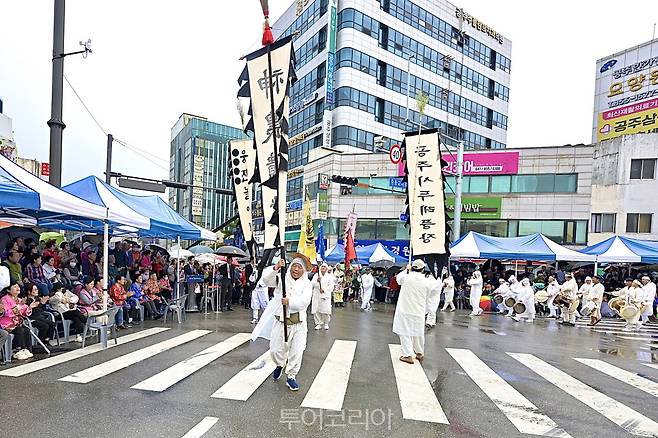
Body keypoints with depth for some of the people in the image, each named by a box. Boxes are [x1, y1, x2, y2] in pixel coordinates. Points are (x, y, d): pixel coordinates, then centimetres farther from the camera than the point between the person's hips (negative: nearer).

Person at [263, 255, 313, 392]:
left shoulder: (307, 283, -1)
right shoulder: (281, 278, 2)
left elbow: (304, 301, -15)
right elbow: (266, 279, -14)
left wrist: (290, 302, -29)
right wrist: (276, 268, -29)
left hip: (298, 323, 0)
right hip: (281, 321, 1)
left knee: (297, 351, 2)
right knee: (276, 350, 7)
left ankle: (291, 376, 26)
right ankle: (280, 365, 42)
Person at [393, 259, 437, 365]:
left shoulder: (406, 277, -13)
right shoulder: (426, 281, -9)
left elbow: (398, 278, 10)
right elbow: (427, 294, 5)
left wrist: (407, 270, 20)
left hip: (405, 310, -3)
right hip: (419, 312, 3)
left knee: (405, 332, 4)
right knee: (418, 332, 18)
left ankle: (408, 355, 3)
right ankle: (420, 353, 32)